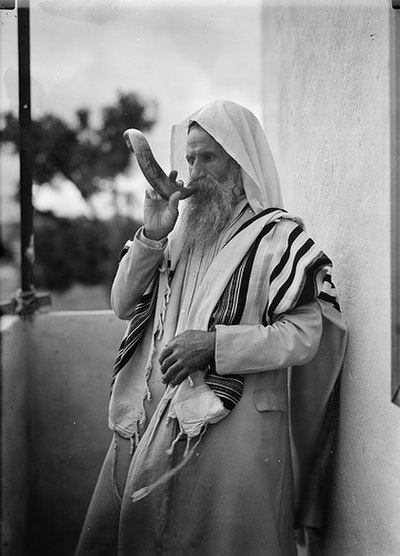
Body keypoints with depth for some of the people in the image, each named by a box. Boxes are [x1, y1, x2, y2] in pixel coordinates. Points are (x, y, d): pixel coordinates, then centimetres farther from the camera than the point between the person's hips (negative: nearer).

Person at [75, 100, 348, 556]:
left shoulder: (278, 237, -6)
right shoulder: (181, 232, 11)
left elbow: (303, 336, -14)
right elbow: (123, 306, 11)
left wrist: (214, 343, -23)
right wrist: (151, 236, -2)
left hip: (229, 428, -6)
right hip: (149, 420, 6)